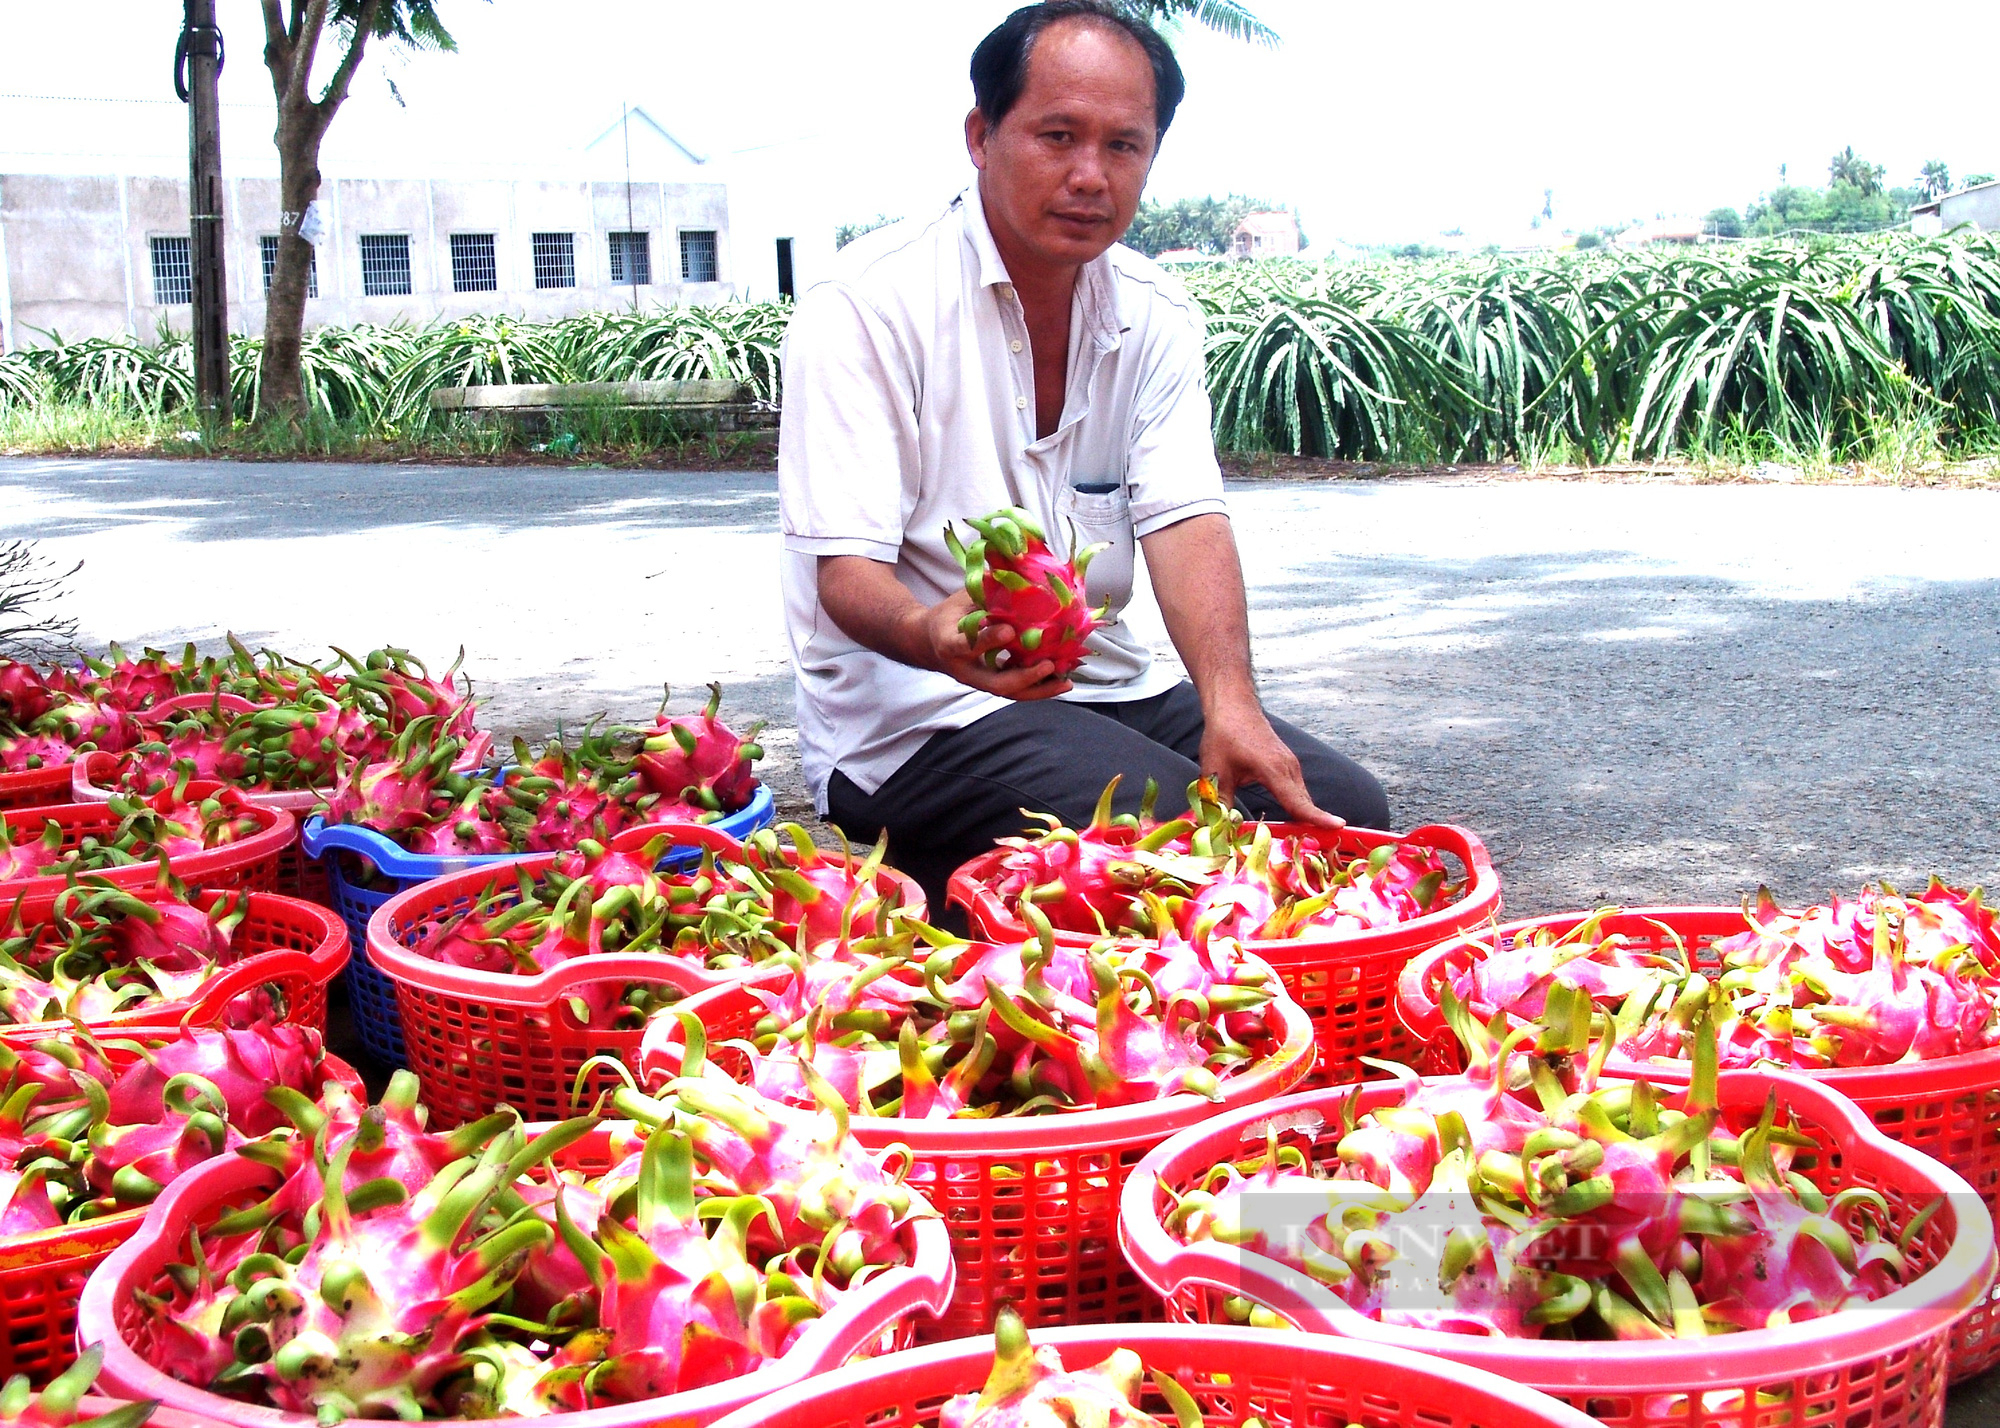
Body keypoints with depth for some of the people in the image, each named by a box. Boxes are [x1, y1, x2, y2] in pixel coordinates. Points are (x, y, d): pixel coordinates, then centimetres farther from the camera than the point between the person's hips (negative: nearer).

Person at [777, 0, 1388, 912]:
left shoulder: (1155, 316, 5)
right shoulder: (867, 306, -12)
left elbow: (1184, 520, -8)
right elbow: (845, 568, -17)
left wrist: (1230, 704, -26)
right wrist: (935, 636, -41)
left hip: (1098, 686, 7)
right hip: (912, 715, -6)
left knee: (1339, 808, -8)